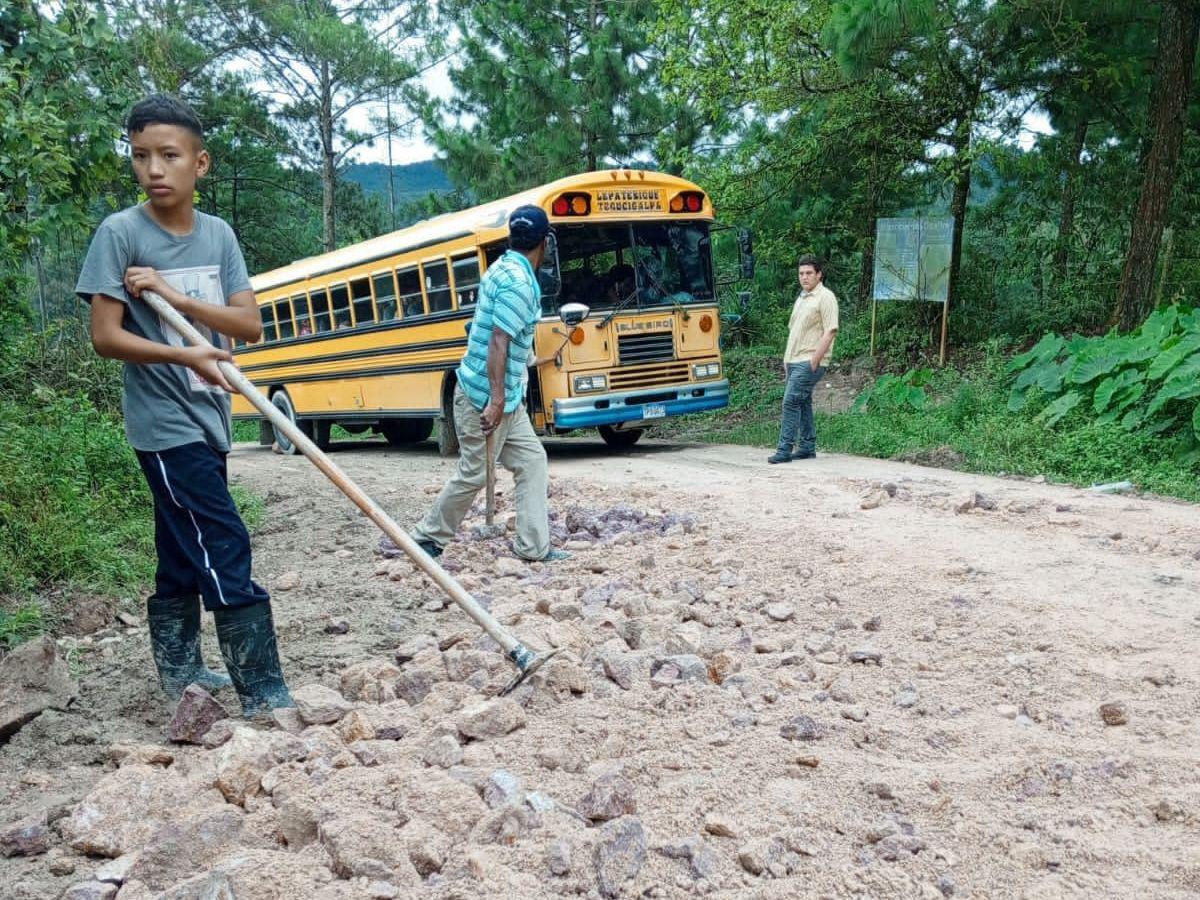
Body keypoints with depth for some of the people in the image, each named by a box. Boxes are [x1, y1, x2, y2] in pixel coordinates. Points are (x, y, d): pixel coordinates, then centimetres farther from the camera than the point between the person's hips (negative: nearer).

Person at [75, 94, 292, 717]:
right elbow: (105, 337, -13)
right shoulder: (120, 233, -9)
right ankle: (264, 694, -3)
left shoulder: (218, 234, 6)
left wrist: (175, 297, -15)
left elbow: (250, 324, -2)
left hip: (208, 420, 6)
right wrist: (185, 355, -27)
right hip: (165, 426, -6)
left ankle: (178, 671, 31)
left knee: (183, 554, 16)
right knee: (226, 555, -9)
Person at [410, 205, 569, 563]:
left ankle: (533, 546, 9)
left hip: (508, 397, 10)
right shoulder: (520, 283, -19)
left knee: (531, 460, 8)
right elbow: (498, 342, -25)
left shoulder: (502, 268, 11)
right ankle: (427, 536, 18)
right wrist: (496, 400, -27)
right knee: (474, 473, 1)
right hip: (486, 396, -10)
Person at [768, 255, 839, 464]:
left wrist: (815, 360, -19)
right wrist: (786, 358, 17)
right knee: (803, 403, 11)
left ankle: (784, 450, -12)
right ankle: (808, 447, 18)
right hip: (794, 361, 9)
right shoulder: (801, 298, 19)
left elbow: (830, 331, -15)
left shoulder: (825, 297, -8)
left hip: (809, 362, -9)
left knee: (791, 401, -14)